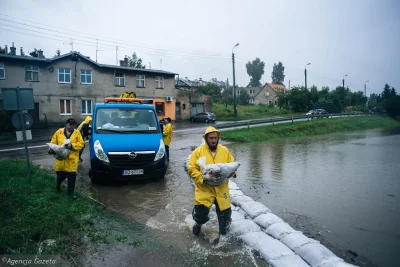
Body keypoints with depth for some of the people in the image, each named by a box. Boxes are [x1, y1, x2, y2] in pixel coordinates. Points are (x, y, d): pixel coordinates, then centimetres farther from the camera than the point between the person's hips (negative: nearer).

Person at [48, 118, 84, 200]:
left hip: (72, 159, -1)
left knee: (72, 176, 0)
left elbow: (81, 144, -4)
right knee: (60, 175, 9)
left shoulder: (77, 133, 2)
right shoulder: (59, 132, 5)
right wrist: (51, 149, -11)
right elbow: (53, 142, 6)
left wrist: (72, 145, -19)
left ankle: (70, 193, 14)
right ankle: (58, 185, 45)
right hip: (61, 158, 1)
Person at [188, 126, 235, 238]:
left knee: (225, 211, 7)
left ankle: (224, 231, 39)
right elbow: (191, 168, -7)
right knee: (200, 211, 0)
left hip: (221, 188, 2)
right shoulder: (199, 151, -6)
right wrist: (202, 179, -20)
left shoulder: (224, 150, 2)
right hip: (204, 189, -2)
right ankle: (198, 223, 38)